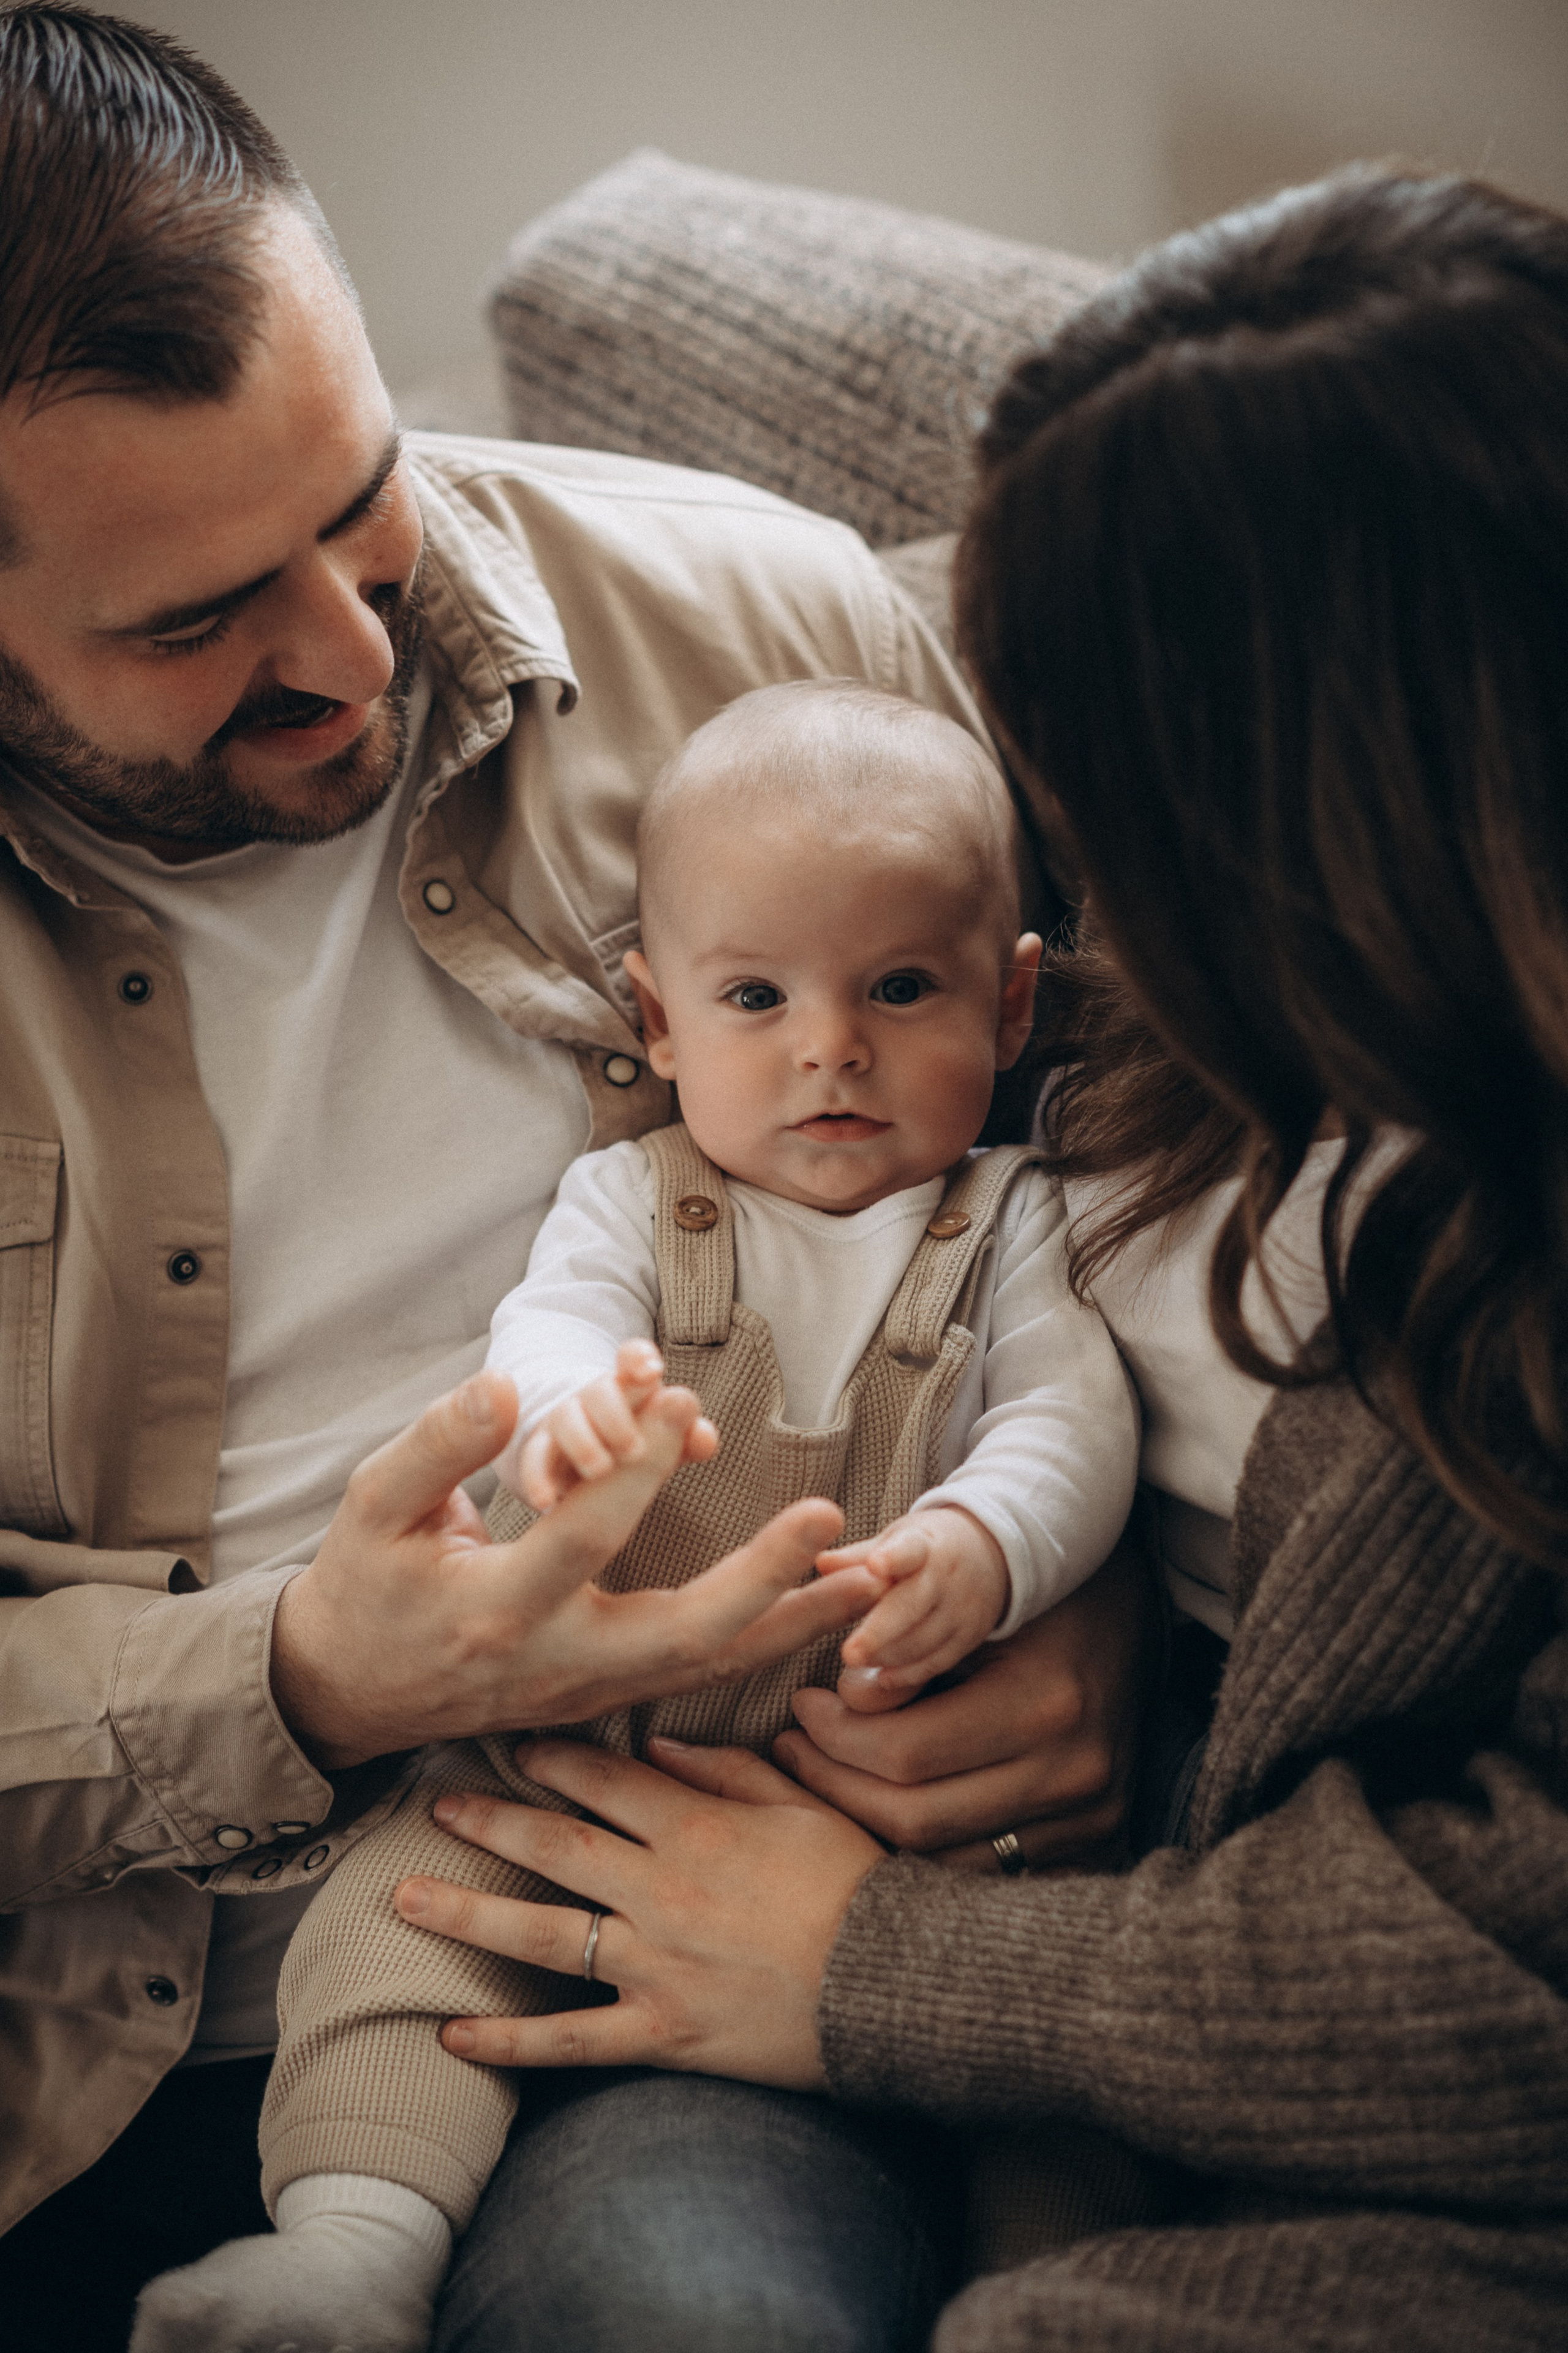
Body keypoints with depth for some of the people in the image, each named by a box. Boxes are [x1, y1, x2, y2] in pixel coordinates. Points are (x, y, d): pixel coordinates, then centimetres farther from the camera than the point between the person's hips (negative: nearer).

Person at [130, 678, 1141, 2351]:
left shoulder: (1009, 1227, 9)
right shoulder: (630, 1200, 12)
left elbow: (1070, 1425, -3)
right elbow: (550, 1324, -7)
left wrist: (980, 1550, -27)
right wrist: (570, 1405, -34)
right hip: (591, 1734, 1)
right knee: (414, 1878, -18)